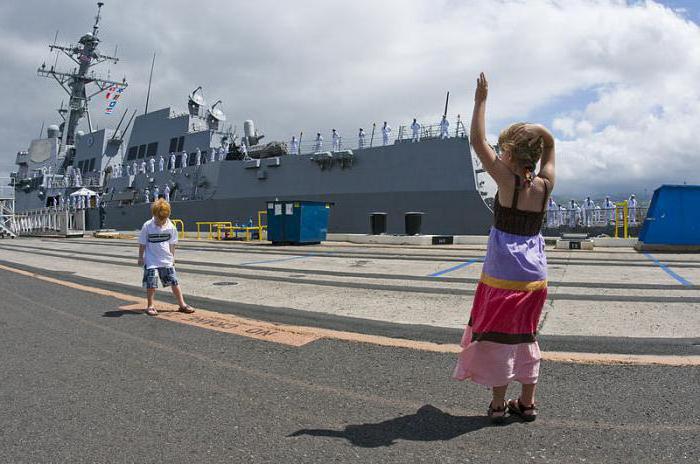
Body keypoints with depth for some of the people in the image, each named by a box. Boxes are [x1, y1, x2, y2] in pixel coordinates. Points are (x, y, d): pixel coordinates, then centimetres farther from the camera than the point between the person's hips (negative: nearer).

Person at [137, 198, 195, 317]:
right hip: (151, 261, -2)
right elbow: (142, 244, -1)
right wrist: (141, 257, 3)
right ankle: (150, 306, 14)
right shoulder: (147, 226, -10)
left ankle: (182, 304, 12)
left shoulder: (170, 227, -3)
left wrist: (172, 257, 10)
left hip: (167, 260, 2)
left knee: (174, 282, 3)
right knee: (151, 284, -3)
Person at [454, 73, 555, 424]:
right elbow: (550, 148, 19)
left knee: (497, 336, 7)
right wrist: (537, 133, 6)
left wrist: (480, 101, -9)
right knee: (525, 336, 18)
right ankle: (527, 403, 26)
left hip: (503, 275, -6)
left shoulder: (509, 182, -15)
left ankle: (498, 404, 16)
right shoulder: (545, 186, -1)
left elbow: (478, 141, -13)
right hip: (535, 274, 6)